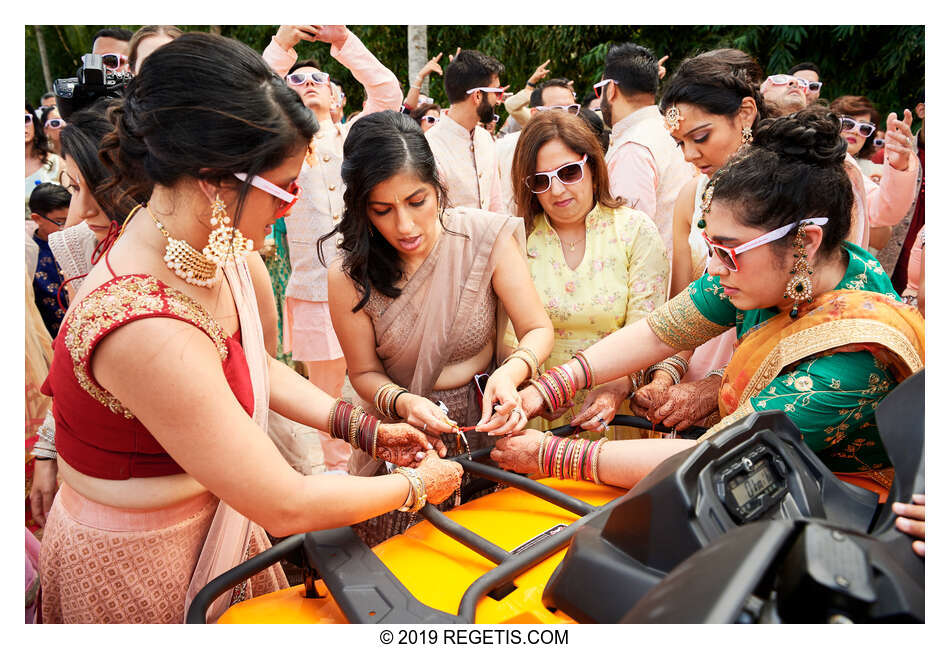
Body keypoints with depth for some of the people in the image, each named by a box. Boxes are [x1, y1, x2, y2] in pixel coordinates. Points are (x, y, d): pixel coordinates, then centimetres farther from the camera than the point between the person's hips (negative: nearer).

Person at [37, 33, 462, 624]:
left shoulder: (212, 249, -11)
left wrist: (362, 427, -1)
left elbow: (257, 367, 7)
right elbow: (289, 509, -29)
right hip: (136, 566, -7)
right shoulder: (146, 329, -37)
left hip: (214, 518, 7)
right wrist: (418, 486, -15)